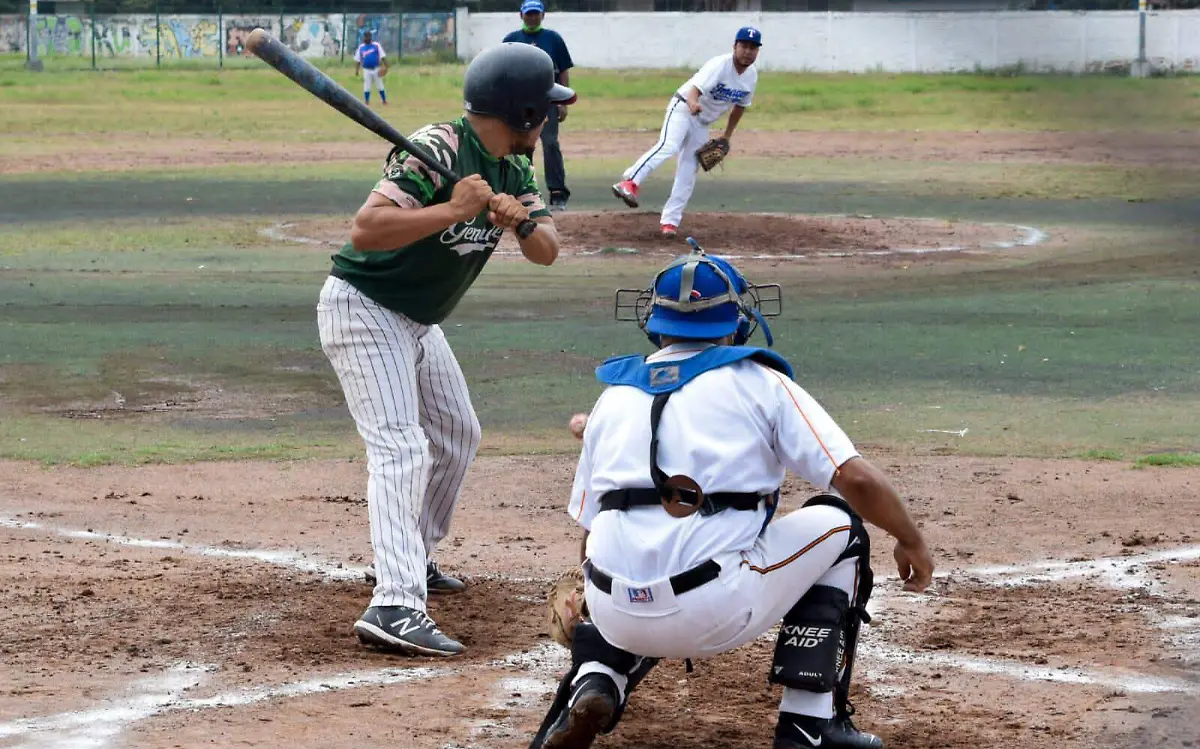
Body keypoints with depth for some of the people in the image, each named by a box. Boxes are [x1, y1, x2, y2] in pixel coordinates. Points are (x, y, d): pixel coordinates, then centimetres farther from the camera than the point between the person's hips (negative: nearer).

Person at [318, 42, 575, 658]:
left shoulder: (511, 169, 1)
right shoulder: (437, 152, -27)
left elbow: (547, 251, -2)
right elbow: (365, 230, -36)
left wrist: (519, 220, -22)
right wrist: (453, 210, -40)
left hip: (417, 322, 10)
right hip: (363, 307, -10)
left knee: (457, 436, 22)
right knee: (401, 447, -22)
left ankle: (414, 561, 39)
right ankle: (395, 607, -34)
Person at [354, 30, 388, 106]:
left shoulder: (376, 45, -1)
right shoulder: (361, 47, 6)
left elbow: (383, 57, -6)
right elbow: (357, 60, 9)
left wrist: (385, 66, -17)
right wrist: (356, 70, 1)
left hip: (376, 69, -2)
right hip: (366, 70, 2)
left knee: (380, 86, 3)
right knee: (366, 87, 1)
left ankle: (384, 101, 12)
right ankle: (367, 103, 8)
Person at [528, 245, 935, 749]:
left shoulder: (614, 396, 19)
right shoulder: (760, 383, 7)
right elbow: (857, 480, -1)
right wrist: (911, 541, 16)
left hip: (616, 612, 4)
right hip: (718, 614, -4)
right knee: (838, 523, 19)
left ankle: (594, 684, 7)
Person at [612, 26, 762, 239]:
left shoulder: (752, 75, 0)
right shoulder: (719, 65, -22)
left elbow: (740, 106, 16)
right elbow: (696, 88, -36)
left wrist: (727, 137, 16)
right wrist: (693, 104, -59)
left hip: (702, 124, 7)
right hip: (683, 108, -7)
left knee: (688, 173, 1)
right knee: (668, 146, -32)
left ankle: (669, 220, 4)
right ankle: (629, 183, -47)